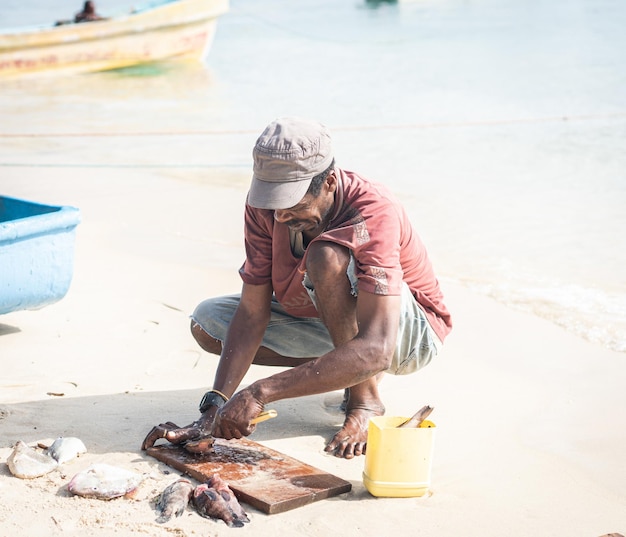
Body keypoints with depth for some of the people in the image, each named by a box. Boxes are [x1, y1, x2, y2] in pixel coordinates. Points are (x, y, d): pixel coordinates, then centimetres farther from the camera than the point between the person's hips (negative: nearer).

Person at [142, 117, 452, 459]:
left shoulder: (374, 214, -36)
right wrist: (215, 407, -30)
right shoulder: (265, 203, -18)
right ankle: (346, 370, -2)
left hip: (411, 331, -6)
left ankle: (365, 397, -16)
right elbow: (253, 312, -17)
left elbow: (375, 351, -43)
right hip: (327, 322, 7)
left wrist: (260, 393, -48)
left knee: (327, 255, -35)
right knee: (206, 322, -6)